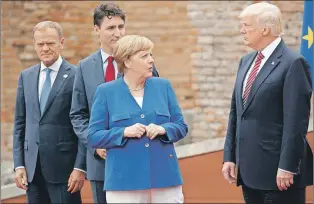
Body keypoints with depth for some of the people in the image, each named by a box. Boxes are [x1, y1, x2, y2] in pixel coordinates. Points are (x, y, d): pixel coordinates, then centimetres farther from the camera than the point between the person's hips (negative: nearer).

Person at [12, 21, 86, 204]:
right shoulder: (26, 77, 12)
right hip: (32, 167, 5)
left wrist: (80, 168, -12)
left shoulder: (76, 76, -5)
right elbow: (20, 124, 13)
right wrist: (19, 164, 7)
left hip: (63, 166, -5)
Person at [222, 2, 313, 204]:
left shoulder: (293, 63, -11)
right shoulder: (246, 61, 14)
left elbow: (296, 121, -15)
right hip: (249, 170, 8)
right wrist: (230, 156, 11)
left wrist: (287, 167, -18)